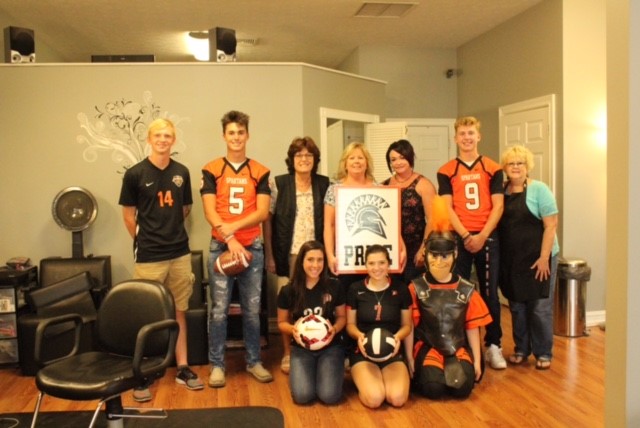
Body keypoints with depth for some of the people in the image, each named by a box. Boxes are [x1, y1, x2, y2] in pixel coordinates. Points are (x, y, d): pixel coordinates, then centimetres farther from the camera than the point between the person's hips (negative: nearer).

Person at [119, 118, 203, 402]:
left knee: (179, 312, 12)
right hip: (148, 257, -3)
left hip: (180, 253, 3)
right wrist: (145, 239, 8)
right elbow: (128, 215, 2)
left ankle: (182, 368, 22)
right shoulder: (135, 173, -4)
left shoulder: (182, 172, 5)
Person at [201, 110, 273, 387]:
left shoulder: (260, 172, 6)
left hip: (252, 247, 1)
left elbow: (262, 212, -4)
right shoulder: (211, 170, 2)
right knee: (219, 309, 1)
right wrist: (230, 239, -18)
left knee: (252, 309, 8)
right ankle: (217, 364, 13)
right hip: (220, 247, -1)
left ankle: (254, 361, 20)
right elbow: (210, 212, -6)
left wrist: (233, 227, -18)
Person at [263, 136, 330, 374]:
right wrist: (269, 256, -5)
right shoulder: (278, 184, -3)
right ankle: (288, 353, 21)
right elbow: (267, 220, -1)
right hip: (288, 255, -1)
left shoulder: (325, 184, 4)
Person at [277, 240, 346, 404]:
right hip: (301, 348, 0)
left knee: (329, 396, -18)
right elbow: (282, 322, 6)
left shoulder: (334, 287, -6)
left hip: (330, 347, 0)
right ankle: (305, 373, 16)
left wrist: (334, 329, -16)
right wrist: (292, 329, -18)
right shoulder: (288, 291, -6)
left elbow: (342, 317, 7)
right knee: (302, 396, -20)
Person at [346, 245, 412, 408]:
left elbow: (407, 325, 8)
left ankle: (385, 377, 9)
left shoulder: (401, 289, 1)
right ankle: (362, 379, 9)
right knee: (374, 398, -26)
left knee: (398, 398, -24)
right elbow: (350, 324, 6)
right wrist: (359, 335, -17)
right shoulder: (355, 289, -1)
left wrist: (398, 336, -15)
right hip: (363, 352, -1)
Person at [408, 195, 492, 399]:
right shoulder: (416, 288, -4)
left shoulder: (466, 290, 2)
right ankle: (421, 375, 10)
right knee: (433, 387, -27)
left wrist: (477, 361, 4)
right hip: (427, 347, -2)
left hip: (459, 349, 2)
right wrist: (410, 359, -7)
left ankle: (455, 370, 13)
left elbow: (472, 328, 6)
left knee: (462, 387, -23)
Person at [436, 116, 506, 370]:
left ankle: (493, 345, 14)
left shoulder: (493, 169, 6)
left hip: (487, 238, 0)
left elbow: (497, 206, 0)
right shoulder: (446, 171, 4)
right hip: (458, 238, 0)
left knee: (490, 292, 4)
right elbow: (447, 208, -2)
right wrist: (466, 236, -12)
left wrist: (482, 236, -11)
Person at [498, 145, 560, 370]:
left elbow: (551, 225, -10)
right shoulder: (501, 191, 6)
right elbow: (496, 223, 11)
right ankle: (521, 349, 26)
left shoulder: (538, 189, -6)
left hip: (537, 258, -4)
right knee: (516, 306, 12)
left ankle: (543, 353, 16)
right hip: (510, 259, 4)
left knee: (540, 307, 2)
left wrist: (544, 257, -16)